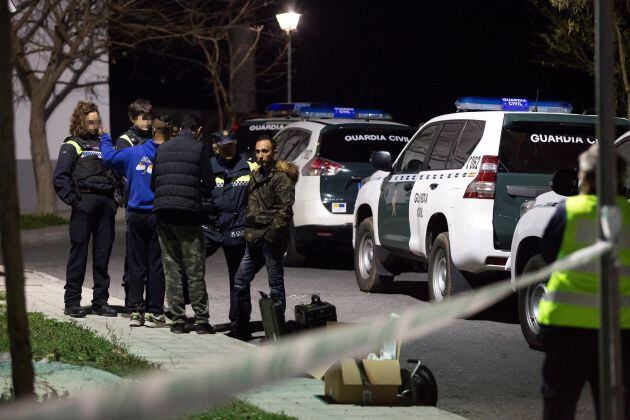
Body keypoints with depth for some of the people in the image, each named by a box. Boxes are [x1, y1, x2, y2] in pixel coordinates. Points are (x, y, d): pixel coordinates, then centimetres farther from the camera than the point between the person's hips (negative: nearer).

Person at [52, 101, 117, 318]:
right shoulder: (72, 146, 4)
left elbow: (114, 173, 25)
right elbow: (59, 178, -5)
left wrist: (115, 196, 11)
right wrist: (73, 200, -11)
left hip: (105, 203, 5)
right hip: (84, 203, -5)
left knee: (103, 254, 5)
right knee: (78, 252, -3)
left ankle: (101, 301, 10)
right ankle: (72, 302, 0)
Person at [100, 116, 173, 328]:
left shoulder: (134, 153, 1)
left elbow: (109, 157, 13)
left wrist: (105, 139, 29)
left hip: (135, 216, 3)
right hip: (158, 216, -3)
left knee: (136, 265, 8)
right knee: (156, 266, 3)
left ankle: (135, 311, 6)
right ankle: (153, 312, 2)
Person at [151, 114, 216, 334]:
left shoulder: (162, 149, 12)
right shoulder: (199, 149, -3)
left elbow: (153, 183, 14)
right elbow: (209, 185, -4)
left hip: (163, 216, 4)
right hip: (188, 215, -4)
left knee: (172, 270, 8)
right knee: (195, 271, 0)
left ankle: (178, 319, 6)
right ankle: (201, 320, 0)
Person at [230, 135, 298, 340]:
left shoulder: (280, 177, -8)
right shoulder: (255, 176, 19)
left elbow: (285, 208, -16)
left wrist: (273, 231, -23)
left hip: (270, 239, -9)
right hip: (254, 239, 9)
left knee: (275, 284, -3)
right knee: (240, 281, 10)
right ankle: (241, 328, 17)